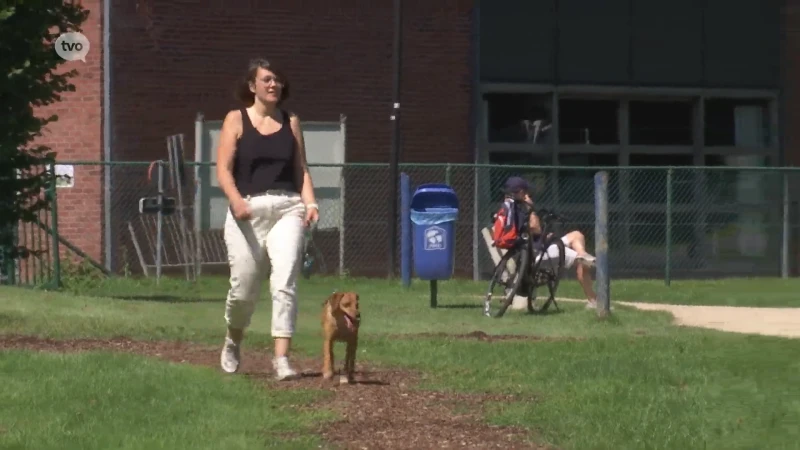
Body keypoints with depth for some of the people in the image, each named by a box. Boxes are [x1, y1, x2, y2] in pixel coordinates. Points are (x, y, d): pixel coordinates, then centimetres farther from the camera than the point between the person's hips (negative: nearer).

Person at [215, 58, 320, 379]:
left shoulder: (291, 122, 14)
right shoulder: (236, 120, 6)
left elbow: (301, 169, 15)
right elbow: (223, 169, -2)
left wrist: (310, 203, -2)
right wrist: (236, 200, -19)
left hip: (287, 208, 1)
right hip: (248, 210, -1)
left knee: (285, 282, -14)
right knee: (244, 288, 3)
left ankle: (281, 358, -18)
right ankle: (233, 343, 32)